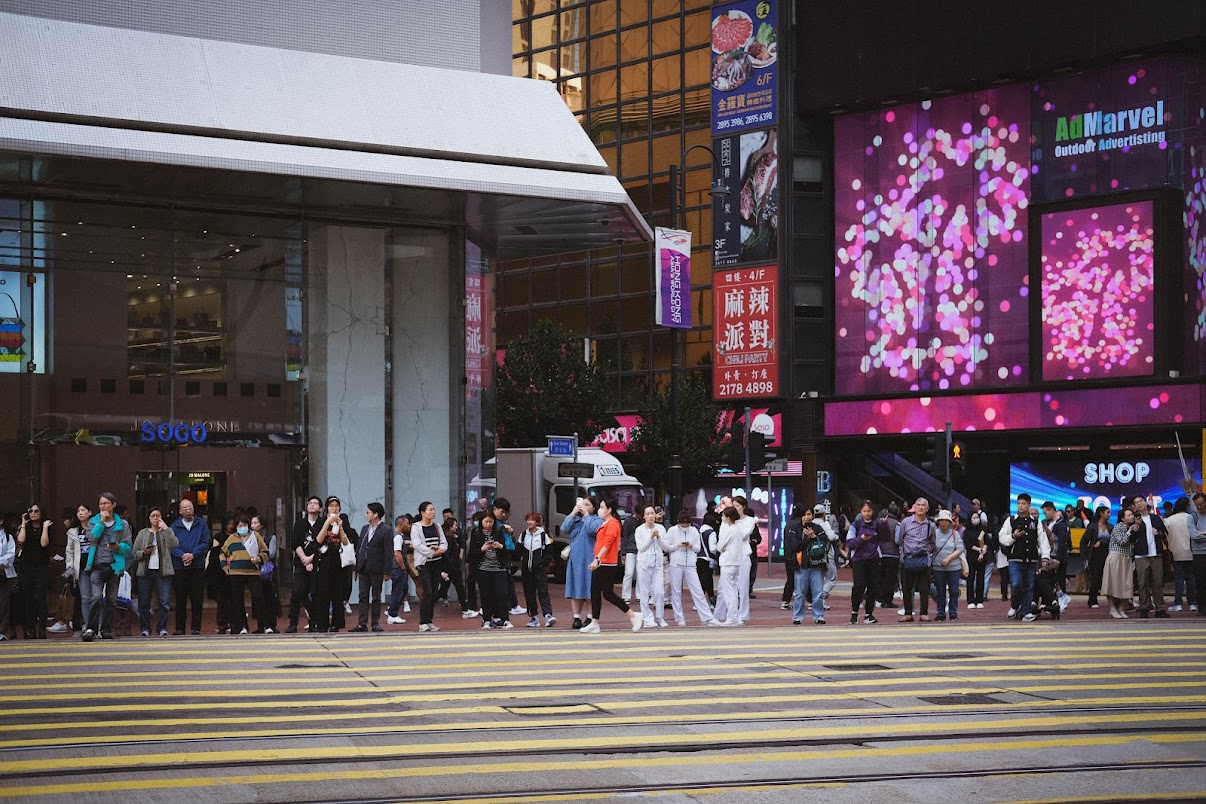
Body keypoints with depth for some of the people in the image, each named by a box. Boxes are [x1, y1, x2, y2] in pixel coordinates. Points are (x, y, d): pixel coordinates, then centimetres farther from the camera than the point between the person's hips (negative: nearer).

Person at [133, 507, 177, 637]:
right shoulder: (143, 533, 15)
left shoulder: (167, 532, 11)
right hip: (146, 571, 2)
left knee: (164, 602, -7)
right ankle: (145, 628, 11)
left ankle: (162, 627, 2)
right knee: (144, 602, 1)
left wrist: (165, 528, -11)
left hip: (162, 572, -1)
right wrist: (144, 552, -8)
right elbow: (135, 554, 12)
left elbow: (174, 544, -10)